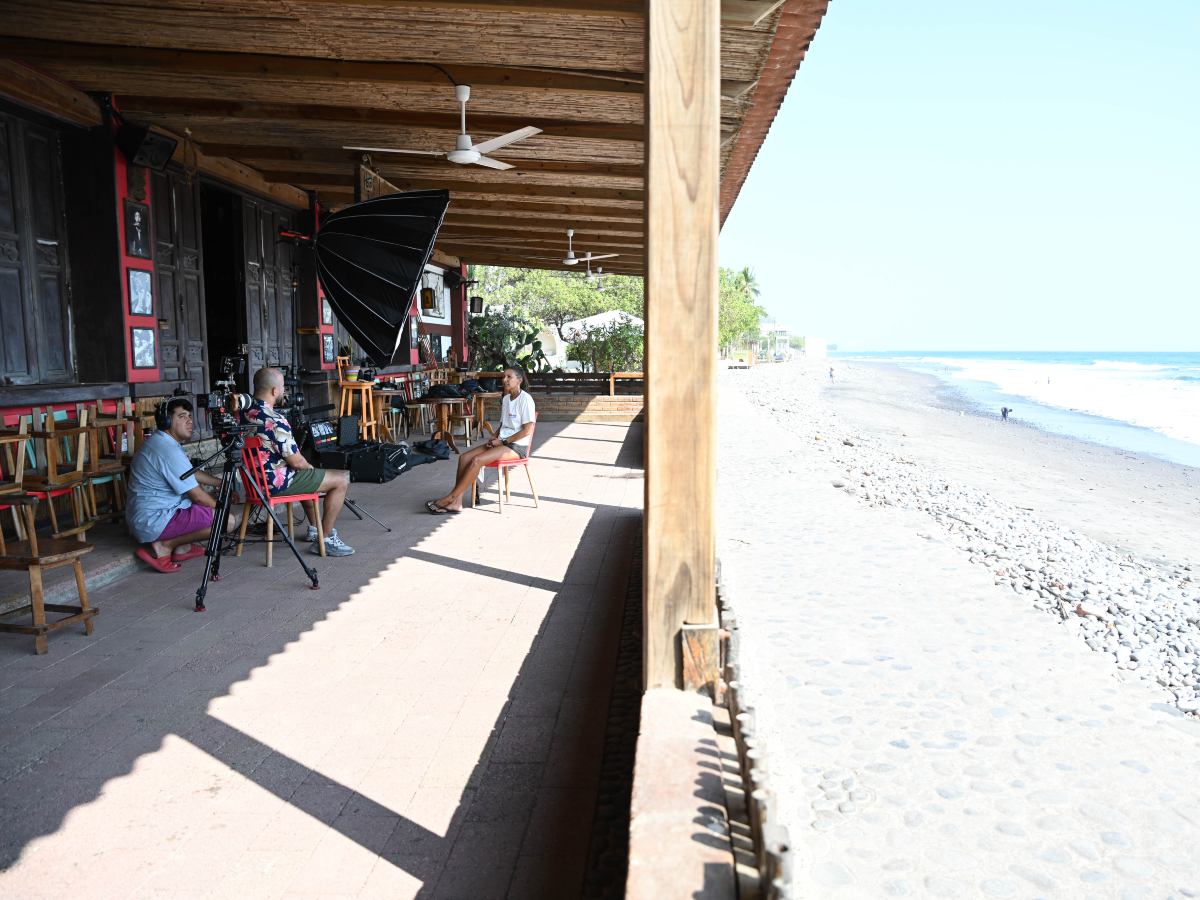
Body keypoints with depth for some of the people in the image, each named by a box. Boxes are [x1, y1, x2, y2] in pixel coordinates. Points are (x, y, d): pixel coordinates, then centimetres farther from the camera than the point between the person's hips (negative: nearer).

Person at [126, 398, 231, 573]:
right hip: (154, 522, -11)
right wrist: (219, 506, 1)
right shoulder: (169, 450, -20)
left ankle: (182, 547, 13)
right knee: (227, 520, -18)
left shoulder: (159, 441, 12)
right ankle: (164, 547, -9)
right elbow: (197, 496, -16)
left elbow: (193, 474, 24)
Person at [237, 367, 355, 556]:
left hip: (254, 478, 10)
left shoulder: (245, 410, -3)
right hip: (277, 482, -10)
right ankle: (325, 539, 3)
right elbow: (296, 462, -21)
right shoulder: (275, 421, -28)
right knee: (341, 479, -2)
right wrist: (310, 467, 0)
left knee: (306, 475, 37)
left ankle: (314, 527, 44)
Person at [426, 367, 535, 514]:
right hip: (502, 442, 8)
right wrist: (494, 439, 2)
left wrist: (502, 441, -14)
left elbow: (528, 430, -16)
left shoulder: (525, 399, -10)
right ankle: (456, 502, -20)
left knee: (476, 460, -26)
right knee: (464, 457, -13)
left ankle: (451, 498, -18)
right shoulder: (505, 399, 16)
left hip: (517, 445, -8)